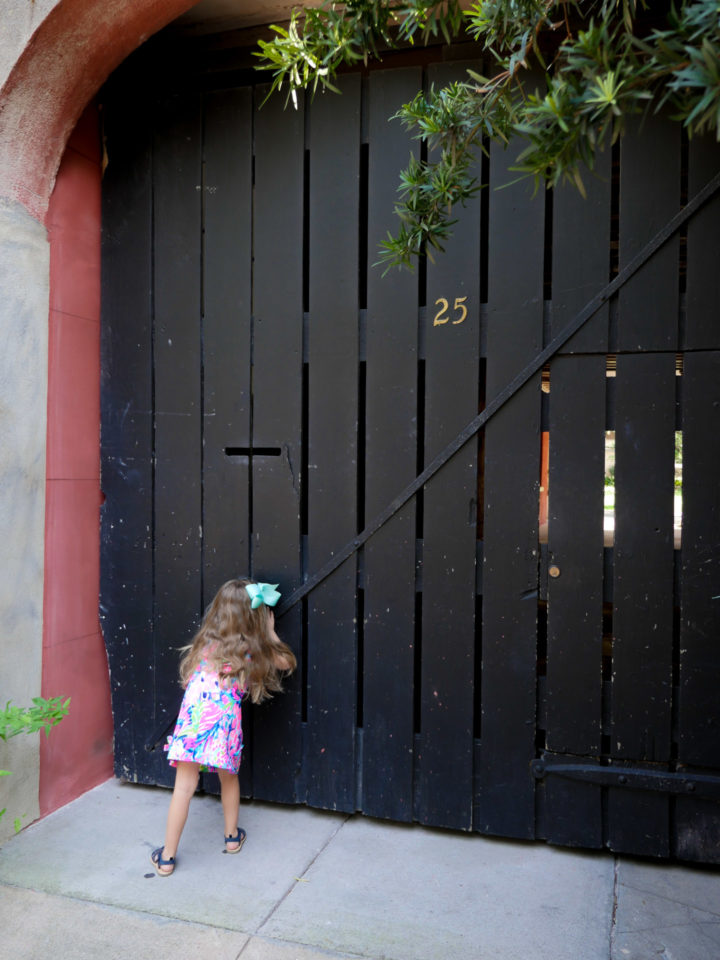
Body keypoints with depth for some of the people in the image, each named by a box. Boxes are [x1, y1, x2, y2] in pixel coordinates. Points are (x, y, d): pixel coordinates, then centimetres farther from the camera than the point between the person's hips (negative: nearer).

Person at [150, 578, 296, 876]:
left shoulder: (205, 642, 11)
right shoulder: (254, 650, 6)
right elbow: (286, 662, 20)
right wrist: (270, 631, 25)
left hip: (193, 719, 1)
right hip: (225, 721, 0)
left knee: (184, 787, 5)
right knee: (229, 778, 23)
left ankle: (167, 857, 12)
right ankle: (232, 836, 40)